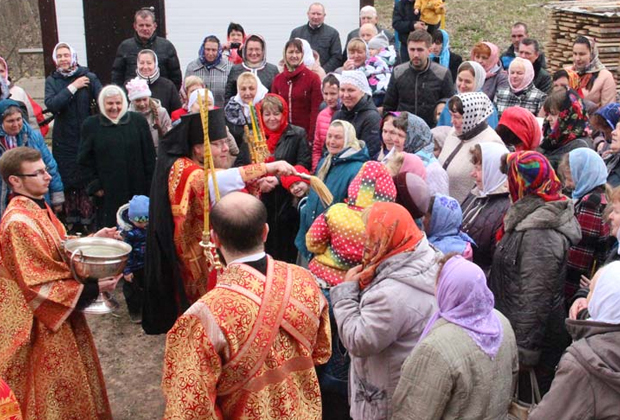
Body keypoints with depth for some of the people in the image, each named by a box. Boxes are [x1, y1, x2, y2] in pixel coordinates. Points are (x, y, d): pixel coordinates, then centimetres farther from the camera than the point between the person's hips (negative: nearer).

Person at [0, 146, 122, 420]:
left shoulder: (38, 208, 3)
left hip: (60, 312, 9)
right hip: (43, 323, -9)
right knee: (57, 388, 7)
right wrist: (92, 288, -24)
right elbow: (41, 284, -26)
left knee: (73, 379, 22)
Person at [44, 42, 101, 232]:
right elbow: (51, 104, -9)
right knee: (68, 182, 4)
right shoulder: (52, 81, 7)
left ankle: (90, 221, 7)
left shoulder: (88, 77, 1)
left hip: (87, 137, -2)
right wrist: (72, 87, -12)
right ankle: (75, 223, 17)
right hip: (63, 141, 2)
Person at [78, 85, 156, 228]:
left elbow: (149, 157, 5)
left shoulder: (138, 121, 4)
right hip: (107, 194, 0)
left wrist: (150, 188, 1)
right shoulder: (91, 125, 5)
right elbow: (85, 160, 6)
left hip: (137, 191, 1)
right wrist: (94, 186, -1)